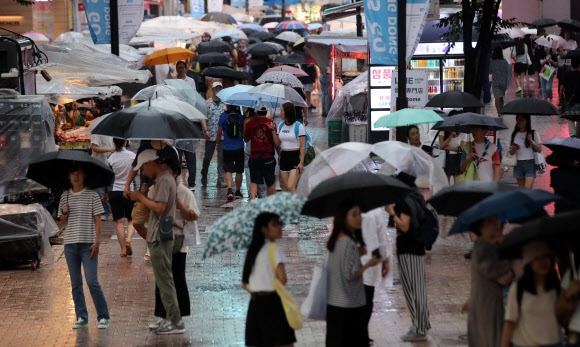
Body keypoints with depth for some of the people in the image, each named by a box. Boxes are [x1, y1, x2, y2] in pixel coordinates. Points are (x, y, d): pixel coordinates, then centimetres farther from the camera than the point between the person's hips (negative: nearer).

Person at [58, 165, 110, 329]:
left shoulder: (92, 195, -2)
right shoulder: (65, 197, 9)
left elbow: (97, 220, -3)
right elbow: (63, 220, 15)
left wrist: (97, 242, -11)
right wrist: (64, 213, -8)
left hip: (88, 243, -4)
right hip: (70, 243, 4)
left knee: (92, 281, -9)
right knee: (75, 283, 7)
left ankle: (103, 316, -1)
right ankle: (81, 317, 14)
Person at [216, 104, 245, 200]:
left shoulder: (223, 116, -6)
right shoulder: (241, 116, -1)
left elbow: (219, 131, -2)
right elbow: (244, 132, 6)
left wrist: (217, 141, 16)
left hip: (227, 148, -2)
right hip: (239, 147, 2)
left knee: (228, 170, 0)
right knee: (239, 171, 12)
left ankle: (230, 190, -18)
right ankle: (238, 191, 21)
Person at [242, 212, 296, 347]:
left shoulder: (253, 250, 13)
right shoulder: (274, 249, -9)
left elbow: (244, 283, 15)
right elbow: (282, 279, -19)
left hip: (255, 303, 7)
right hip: (272, 302, -7)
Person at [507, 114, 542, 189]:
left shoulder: (533, 133, 2)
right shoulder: (514, 135, 10)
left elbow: (539, 149, 0)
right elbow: (510, 152, 14)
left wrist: (531, 141, -14)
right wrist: (513, 149, -9)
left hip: (530, 163, -4)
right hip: (518, 164, 4)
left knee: (527, 189, -17)